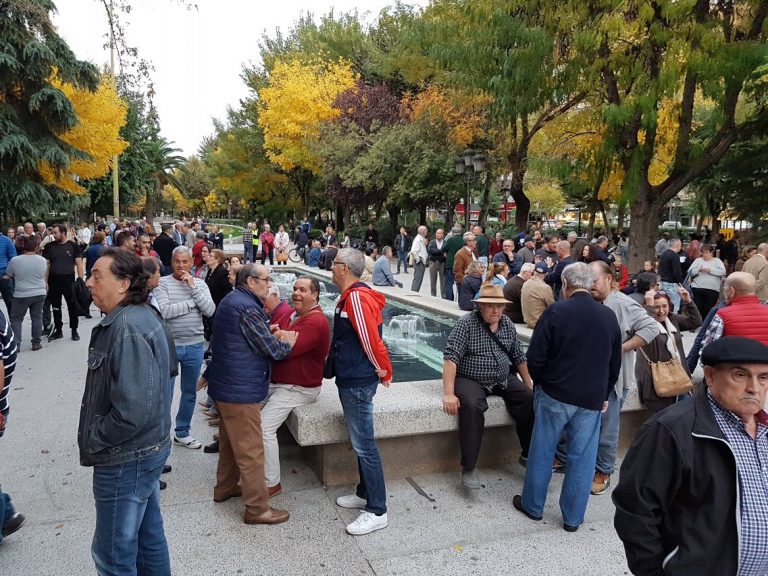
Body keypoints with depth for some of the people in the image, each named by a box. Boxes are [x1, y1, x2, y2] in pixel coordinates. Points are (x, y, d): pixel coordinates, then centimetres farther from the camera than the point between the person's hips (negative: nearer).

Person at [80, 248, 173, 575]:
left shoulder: (127, 328, -25)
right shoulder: (137, 316, 8)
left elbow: (133, 411, -30)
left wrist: (92, 439, -15)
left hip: (126, 459, -10)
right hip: (146, 449, 10)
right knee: (148, 535, 22)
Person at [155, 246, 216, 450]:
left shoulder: (200, 284, 4)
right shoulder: (163, 283, -6)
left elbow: (210, 311, -9)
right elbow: (165, 311, -20)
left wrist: (193, 287, -14)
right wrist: (193, 302, -13)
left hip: (194, 346, 4)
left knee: (189, 392, 15)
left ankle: (182, 433, 31)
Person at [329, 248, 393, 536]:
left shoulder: (357, 297, -20)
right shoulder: (350, 296, 13)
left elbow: (372, 340, -21)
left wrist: (384, 372, -9)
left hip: (358, 382, -10)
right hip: (350, 379, 10)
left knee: (364, 445, -2)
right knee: (360, 442, 19)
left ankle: (377, 511, 8)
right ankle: (365, 493, 33)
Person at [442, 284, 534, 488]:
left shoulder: (507, 324, 5)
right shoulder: (466, 324, -13)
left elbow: (518, 356, 15)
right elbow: (451, 357, -20)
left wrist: (529, 385, 11)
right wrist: (449, 394, -28)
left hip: (503, 379, 6)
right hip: (470, 380, -5)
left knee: (530, 399, -15)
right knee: (472, 406, -34)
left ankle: (528, 454, 5)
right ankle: (469, 467, -21)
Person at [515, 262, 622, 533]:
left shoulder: (555, 312, -12)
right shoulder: (609, 316, 2)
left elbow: (535, 358, -12)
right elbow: (615, 364, 10)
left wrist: (542, 382, 6)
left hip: (555, 394, -3)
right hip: (592, 399, 3)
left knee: (542, 452, 11)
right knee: (582, 458, 11)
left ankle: (532, 505, 25)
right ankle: (572, 517, 20)